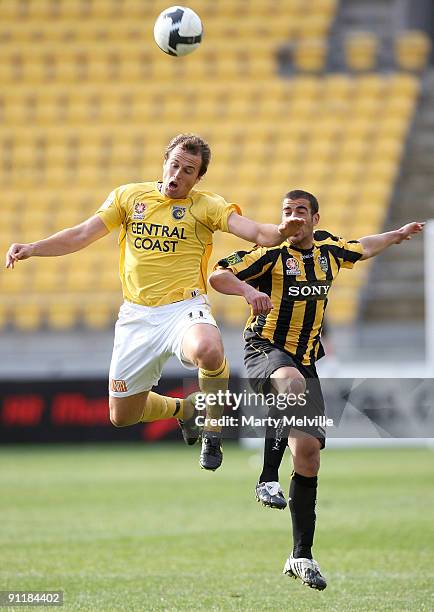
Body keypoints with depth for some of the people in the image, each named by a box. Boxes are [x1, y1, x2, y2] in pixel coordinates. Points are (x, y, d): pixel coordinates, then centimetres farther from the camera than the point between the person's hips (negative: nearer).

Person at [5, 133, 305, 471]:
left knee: (209, 351, -40)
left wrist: (279, 232, -37)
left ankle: (213, 432, -14)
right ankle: (184, 408, 40)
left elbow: (253, 231, -15)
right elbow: (81, 235, 6)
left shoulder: (206, 205, -1)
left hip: (184, 308, -4)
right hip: (137, 315, 4)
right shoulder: (129, 196, 7)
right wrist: (33, 249, -7)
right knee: (121, 416, 8)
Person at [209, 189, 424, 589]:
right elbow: (217, 276, -11)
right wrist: (249, 290, -28)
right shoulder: (270, 252, -3)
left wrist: (397, 235, 47)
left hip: (305, 362, 5)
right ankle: (268, 478, -34)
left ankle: (302, 555, 4)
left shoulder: (329, 251, 14)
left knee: (309, 451, -3)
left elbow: (362, 248, 37)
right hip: (265, 350, -5)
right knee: (293, 382, -41)